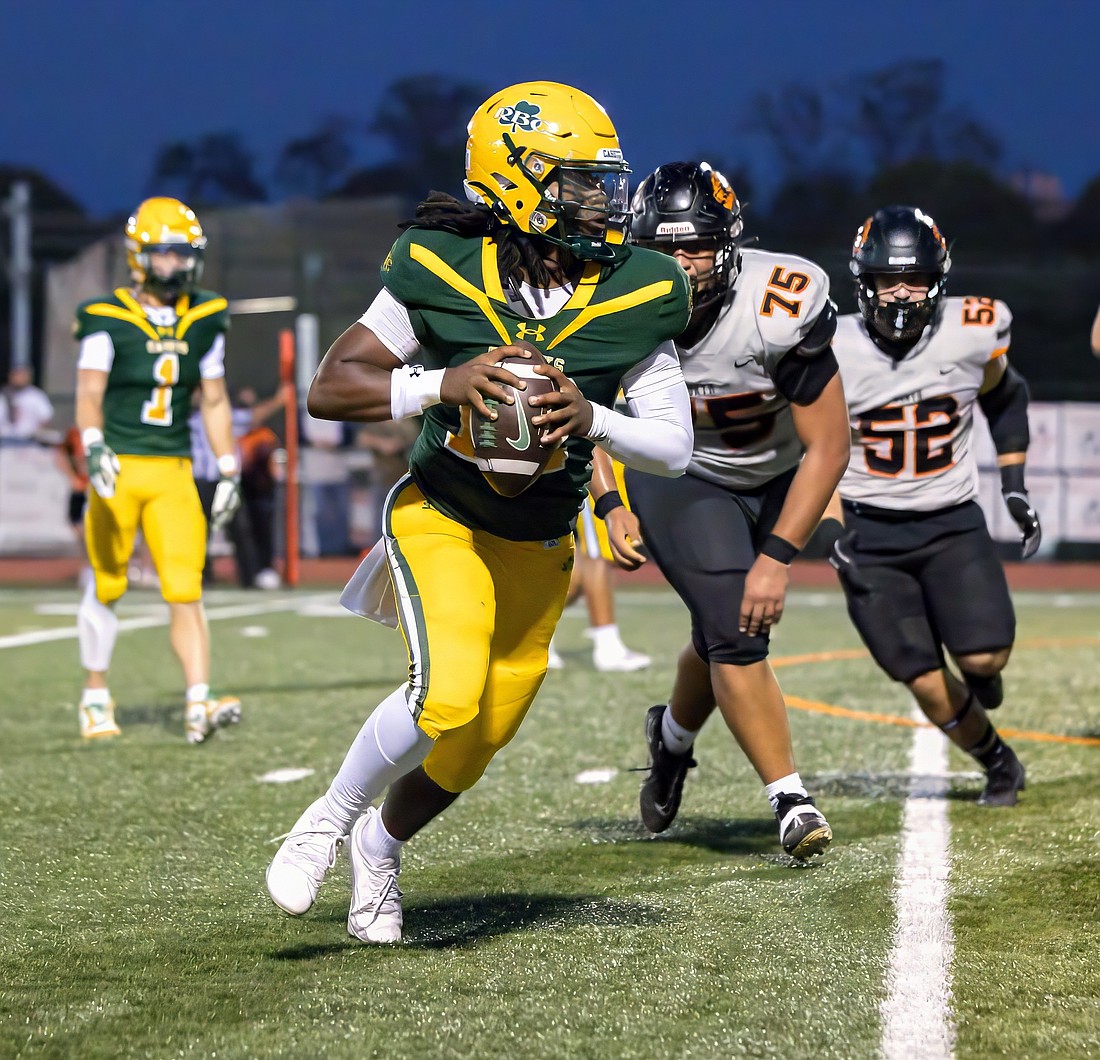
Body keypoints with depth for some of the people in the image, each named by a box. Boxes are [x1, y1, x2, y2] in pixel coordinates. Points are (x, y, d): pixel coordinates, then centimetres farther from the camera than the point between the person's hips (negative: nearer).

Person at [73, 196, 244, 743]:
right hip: (118, 468, -3)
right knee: (106, 588, 8)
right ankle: (96, 696, 25)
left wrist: (229, 472, 13)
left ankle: (198, 706, -15)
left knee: (186, 590, -9)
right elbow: (89, 393, -15)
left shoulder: (205, 320, 7)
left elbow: (215, 400, 15)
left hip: (173, 472, 3)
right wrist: (93, 446, -33)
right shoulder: (108, 320, -7)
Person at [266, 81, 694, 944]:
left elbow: (675, 448, -9)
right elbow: (329, 388, -16)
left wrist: (590, 419, -28)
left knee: (479, 740, 10)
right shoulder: (443, 274, -18)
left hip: (539, 549, 4)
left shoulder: (631, 298, -12)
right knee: (447, 693, -26)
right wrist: (441, 385, -30)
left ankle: (382, 843, 40)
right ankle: (333, 816, 0)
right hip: (442, 521, -4)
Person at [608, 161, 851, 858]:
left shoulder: (781, 309, -32)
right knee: (734, 633, -18)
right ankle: (792, 801, -8)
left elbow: (828, 447, -25)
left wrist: (777, 558, -28)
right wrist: (611, 506, -13)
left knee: (730, 639, 9)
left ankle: (673, 734, 42)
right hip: (676, 475, 0)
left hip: (775, 479, 1)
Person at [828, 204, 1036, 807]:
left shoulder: (972, 336, -8)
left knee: (985, 658, -17)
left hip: (952, 524, 1)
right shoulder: (831, 354, -12)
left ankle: (978, 667, 22)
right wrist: (833, 532, -7)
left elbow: (1005, 397, 14)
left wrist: (1014, 487, 10)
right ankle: (998, 763, 22)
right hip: (869, 534, -1)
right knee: (929, 688, -7)